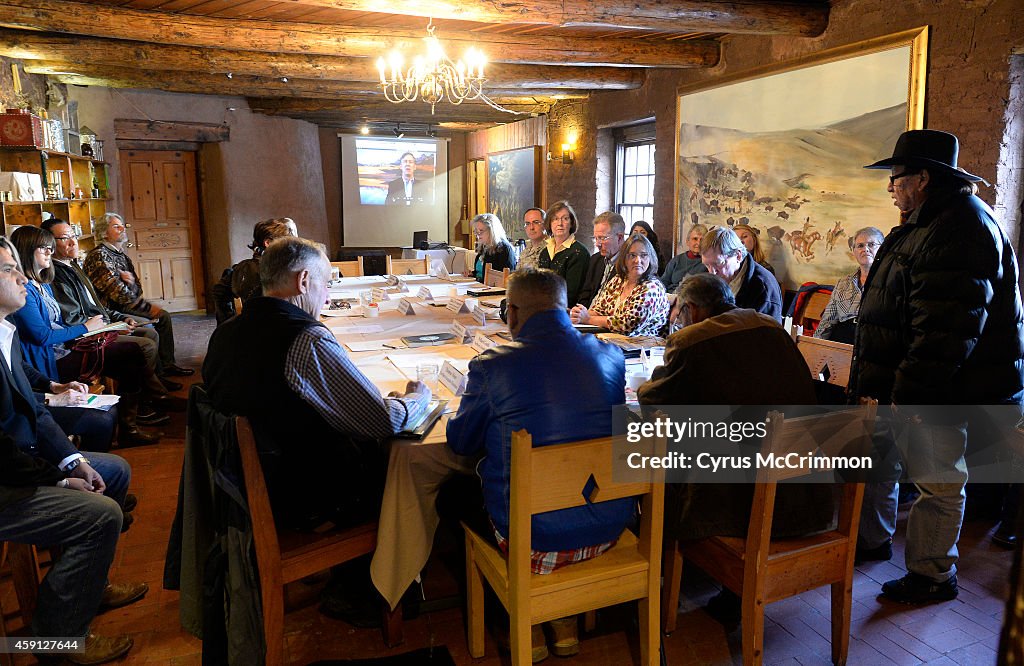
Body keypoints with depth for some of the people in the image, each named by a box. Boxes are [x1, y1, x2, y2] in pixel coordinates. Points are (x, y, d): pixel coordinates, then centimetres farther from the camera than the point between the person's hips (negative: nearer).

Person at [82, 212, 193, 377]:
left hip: (125, 306, 9)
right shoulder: (98, 255, -12)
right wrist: (148, 307, -17)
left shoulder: (121, 255, 15)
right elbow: (116, 291, -20)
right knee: (149, 328, -23)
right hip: (111, 311, -9)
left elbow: (137, 288, 11)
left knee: (163, 316, 1)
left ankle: (167, 364, 4)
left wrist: (130, 281, -14)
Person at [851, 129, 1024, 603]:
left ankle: (932, 576, 18)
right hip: (910, 384, 11)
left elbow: (945, 329, -27)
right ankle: (873, 539, 37)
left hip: (938, 391, -11)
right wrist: (875, 383, 21)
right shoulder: (928, 223, 16)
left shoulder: (958, 229, -20)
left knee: (937, 483, 4)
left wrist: (909, 392, -25)